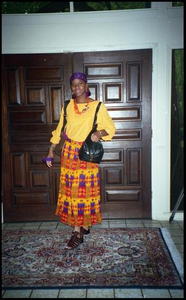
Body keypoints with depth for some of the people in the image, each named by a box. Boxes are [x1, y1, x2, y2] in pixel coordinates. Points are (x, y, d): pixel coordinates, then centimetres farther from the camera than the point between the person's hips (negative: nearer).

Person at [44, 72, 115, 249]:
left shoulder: (97, 106, -2)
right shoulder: (67, 106, 8)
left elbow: (110, 128, 0)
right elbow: (59, 130, 11)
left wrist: (99, 133, -21)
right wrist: (51, 151, 8)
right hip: (69, 153, 4)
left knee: (83, 190, 0)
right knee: (71, 190, 5)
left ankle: (77, 232, 9)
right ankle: (84, 226, 21)